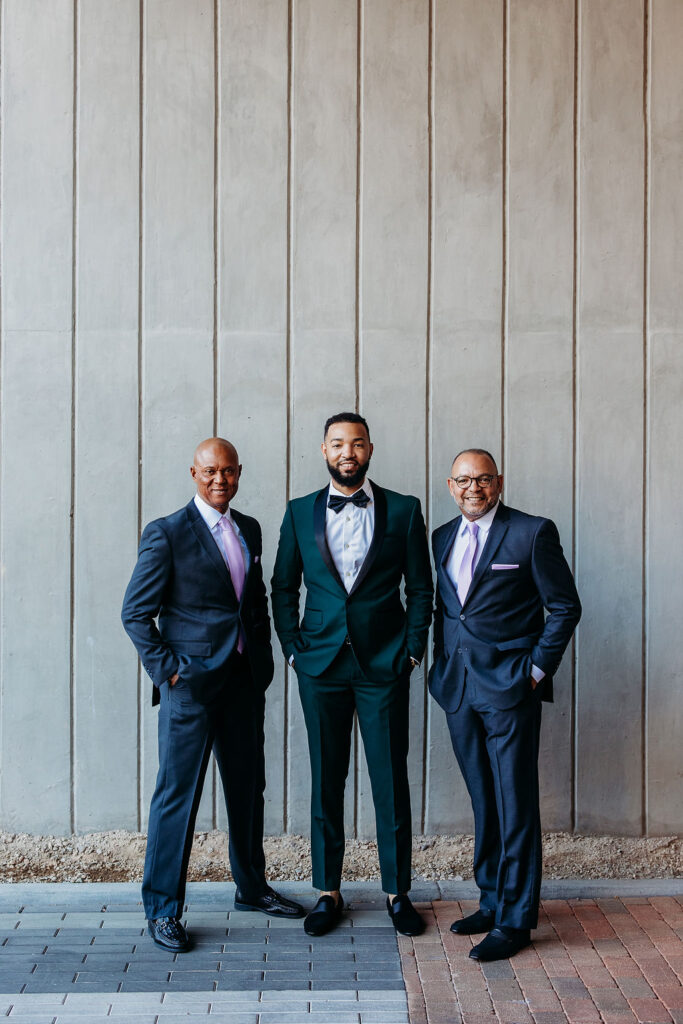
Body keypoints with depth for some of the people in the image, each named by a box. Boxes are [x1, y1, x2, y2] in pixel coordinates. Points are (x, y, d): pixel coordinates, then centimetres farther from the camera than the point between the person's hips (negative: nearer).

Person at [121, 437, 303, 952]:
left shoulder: (250, 529, 11)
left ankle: (252, 886, 33)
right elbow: (136, 612, -8)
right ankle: (162, 909, 13)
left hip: (245, 679, 6)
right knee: (177, 794, 0)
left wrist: (264, 656, 11)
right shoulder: (167, 534, -9)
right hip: (191, 683, -6)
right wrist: (167, 669, -12)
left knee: (248, 787, 16)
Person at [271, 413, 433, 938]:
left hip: (384, 664, -1)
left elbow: (421, 587, 5)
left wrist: (413, 650, -2)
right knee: (325, 780, 8)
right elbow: (283, 588, 11)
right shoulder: (300, 513, 7)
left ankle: (397, 891, 19)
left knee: (391, 780, 4)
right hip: (321, 664, 1)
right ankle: (328, 892, 20)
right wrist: (293, 649, 3)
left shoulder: (403, 510, 3)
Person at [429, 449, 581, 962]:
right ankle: (492, 902, 26)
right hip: (458, 688, 6)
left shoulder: (533, 532, -6)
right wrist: (442, 663, 10)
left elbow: (565, 607, -4)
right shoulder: (442, 538, 12)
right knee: (483, 801, 14)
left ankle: (516, 919, 8)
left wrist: (538, 669, -8)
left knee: (515, 804, -1)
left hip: (509, 688, -5)